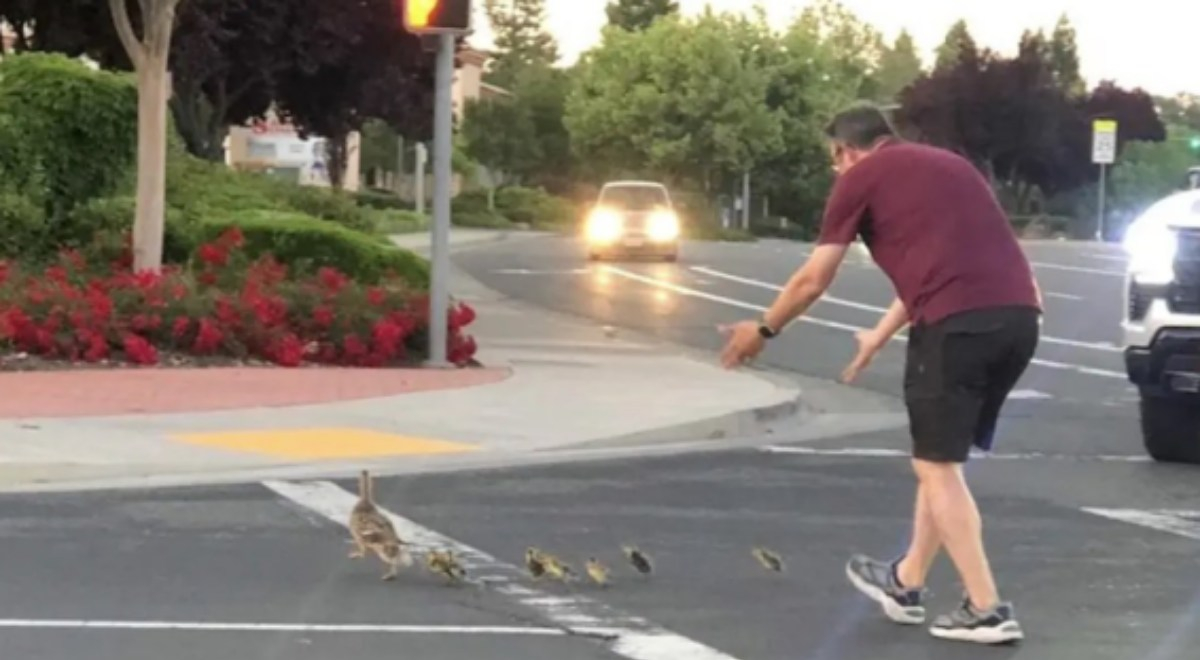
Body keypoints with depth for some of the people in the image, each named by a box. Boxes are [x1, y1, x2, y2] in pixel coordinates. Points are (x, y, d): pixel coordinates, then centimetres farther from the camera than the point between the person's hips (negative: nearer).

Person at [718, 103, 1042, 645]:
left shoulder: (860, 177, 10)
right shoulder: (946, 164, 29)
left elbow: (812, 281, 14)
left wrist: (764, 330, 30)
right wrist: (879, 337, 49)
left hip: (960, 320, -7)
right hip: (1019, 314, 7)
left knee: (937, 465, 6)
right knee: (941, 458, 21)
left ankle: (987, 611, 2)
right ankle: (906, 584, 33)